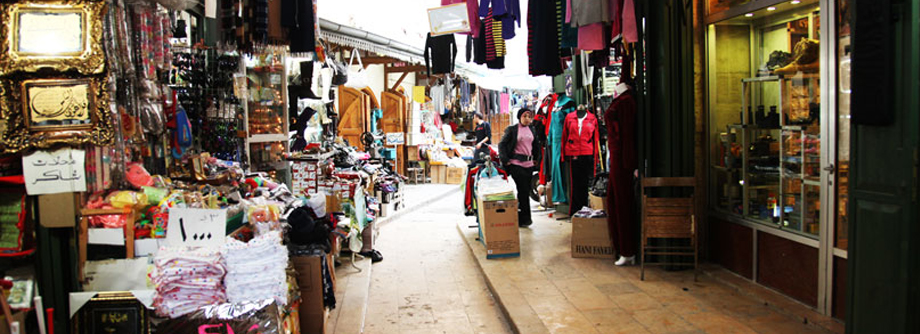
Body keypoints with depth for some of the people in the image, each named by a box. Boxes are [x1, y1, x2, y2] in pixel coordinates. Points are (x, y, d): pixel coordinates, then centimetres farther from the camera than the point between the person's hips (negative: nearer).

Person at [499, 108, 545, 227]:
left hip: (529, 163, 5)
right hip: (516, 163, -5)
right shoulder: (512, 129, -3)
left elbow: (537, 145, 24)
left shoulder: (532, 130, 12)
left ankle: (522, 218, 18)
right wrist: (505, 160, -9)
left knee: (526, 190, 7)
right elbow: (502, 144, -2)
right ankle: (524, 218, 2)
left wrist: (536, 158, 17)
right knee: (523, 190, -7)